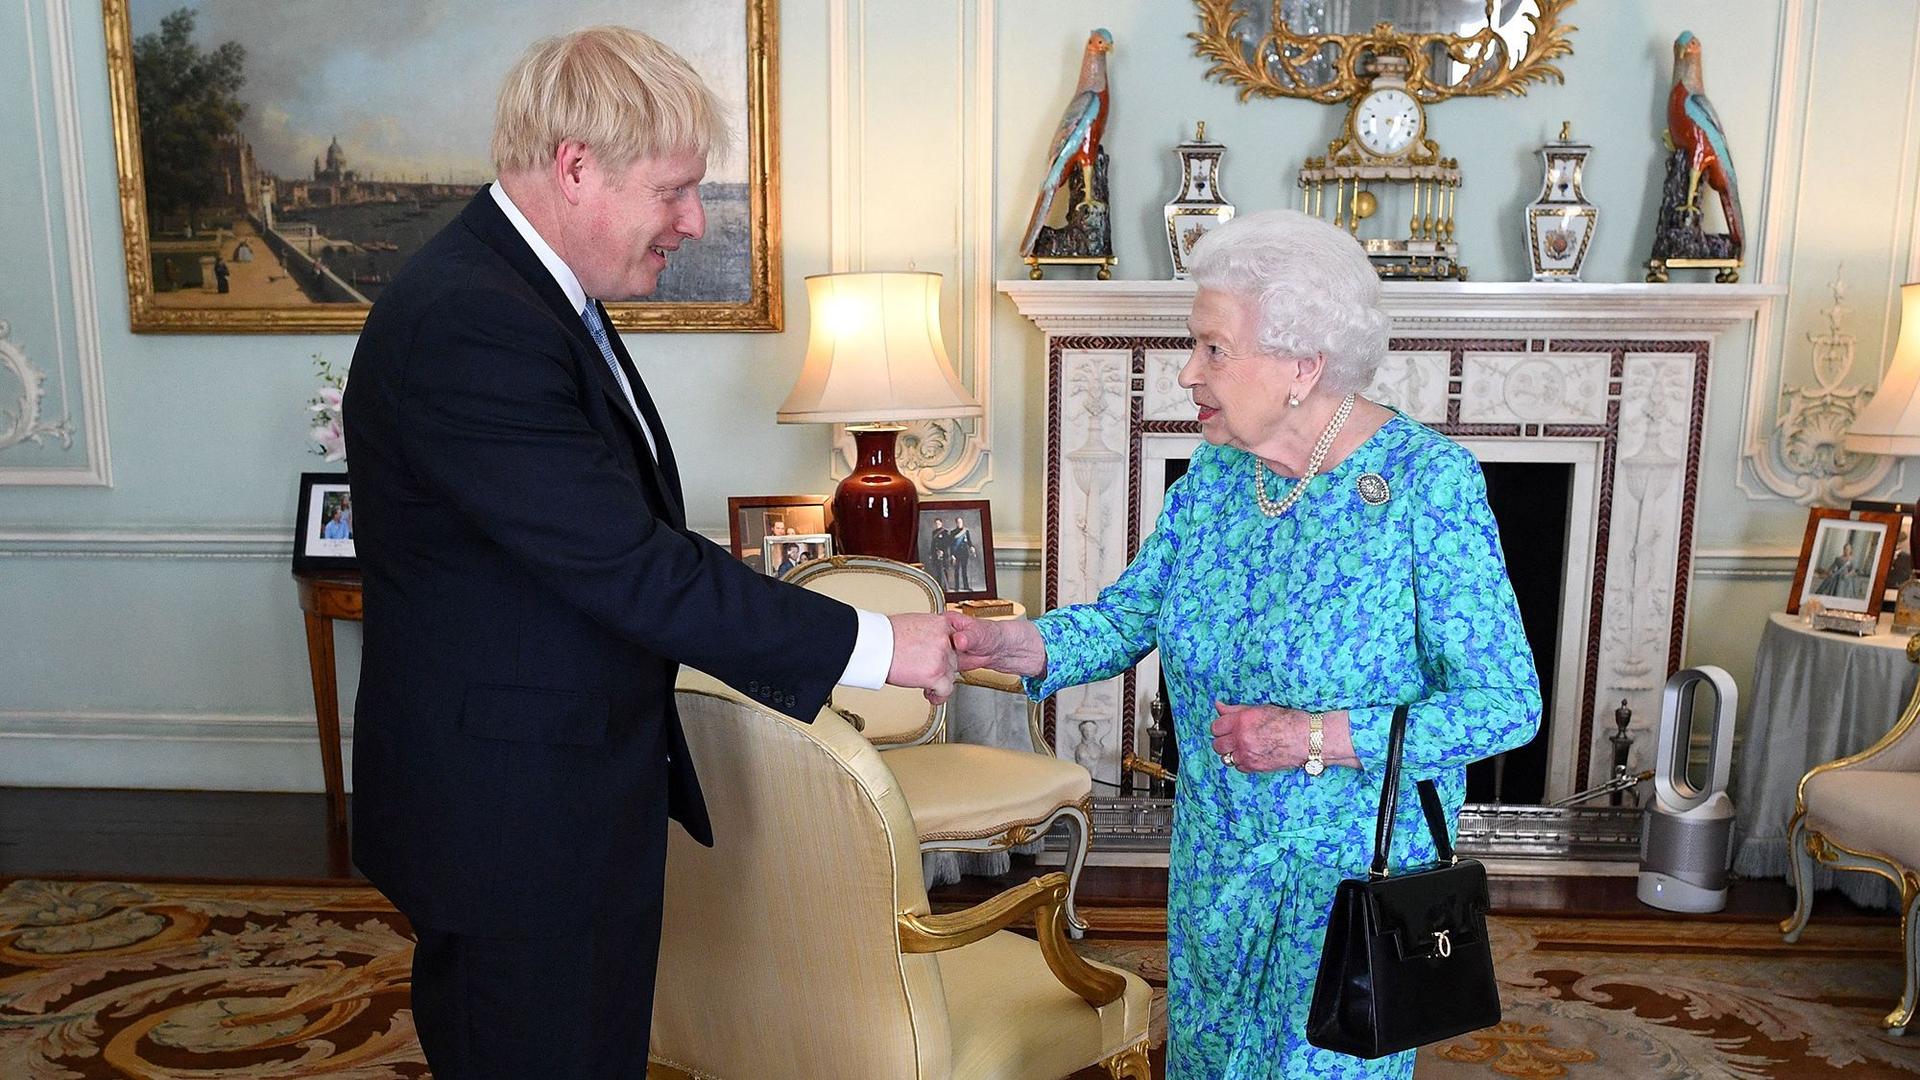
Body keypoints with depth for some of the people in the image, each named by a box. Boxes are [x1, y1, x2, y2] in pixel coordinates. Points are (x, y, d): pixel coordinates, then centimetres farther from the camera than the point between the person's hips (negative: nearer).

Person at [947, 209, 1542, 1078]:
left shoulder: (1428, 481, -19)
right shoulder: (1214, 475, -2)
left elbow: (1506, 704, -19)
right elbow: (1125, 620, 1)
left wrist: (1317, 738, -27)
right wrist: (1002, 644, -16)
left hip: (1356, 875, -5)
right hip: (1215, 862, 6)